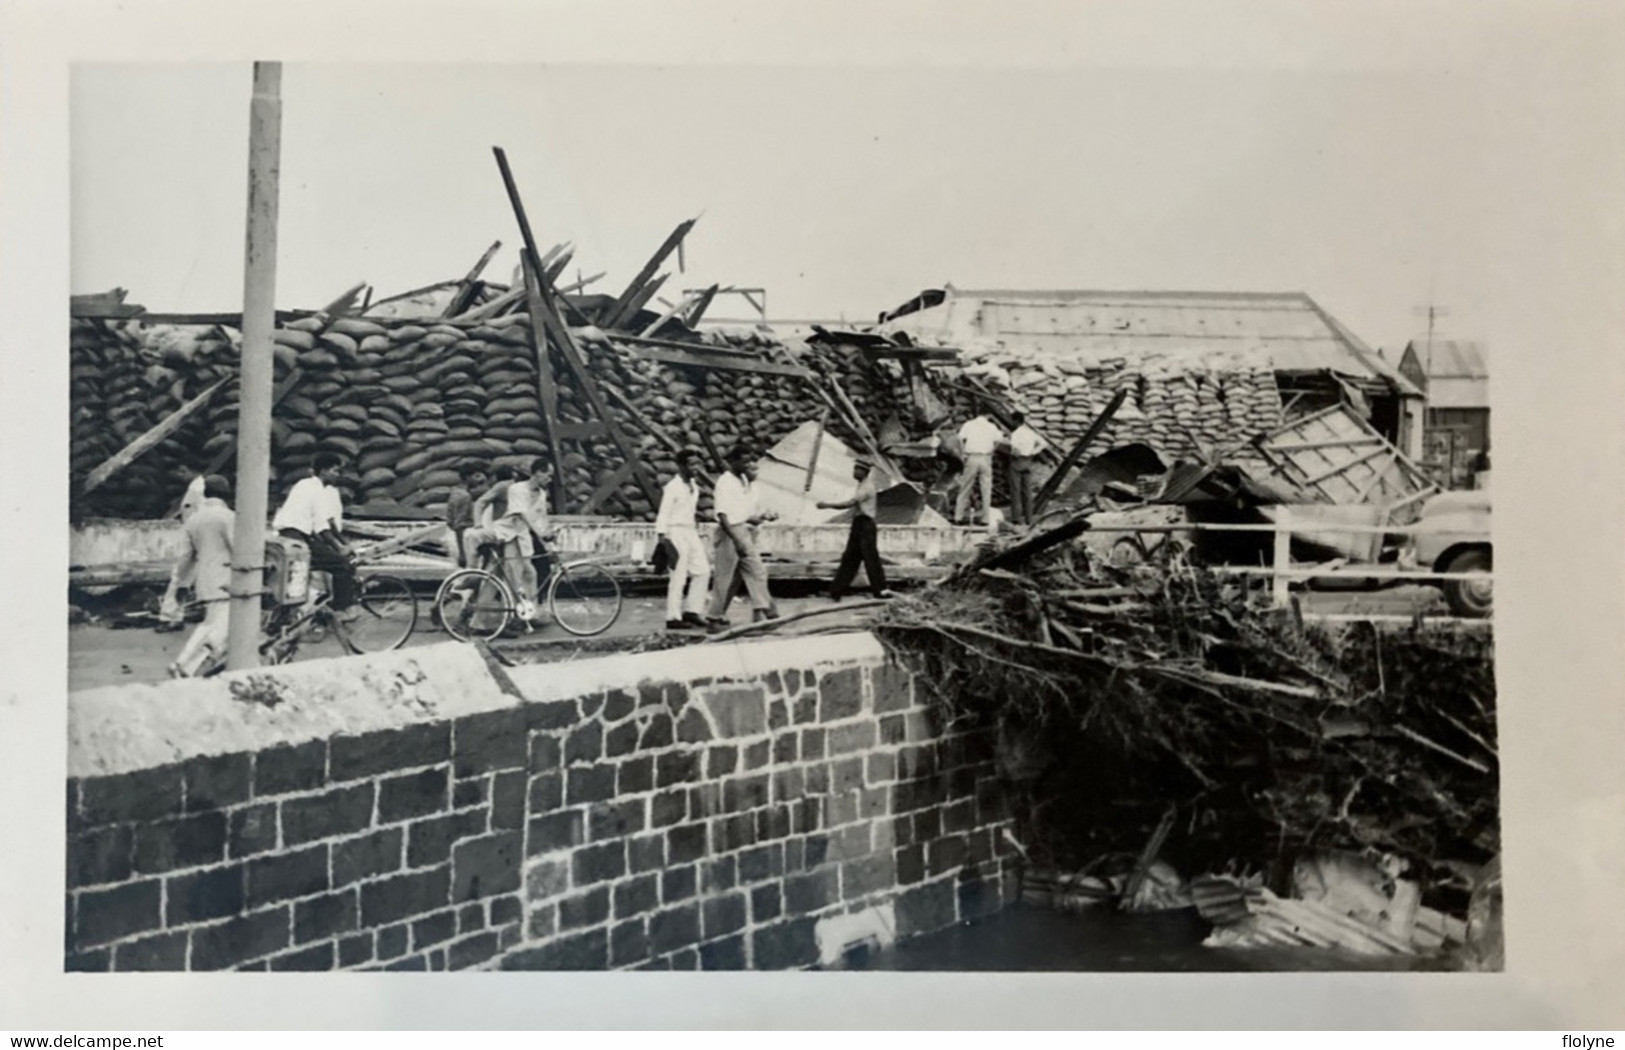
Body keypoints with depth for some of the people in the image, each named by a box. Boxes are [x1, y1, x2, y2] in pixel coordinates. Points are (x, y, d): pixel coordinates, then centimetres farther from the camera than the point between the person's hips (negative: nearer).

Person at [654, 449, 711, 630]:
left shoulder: (694, 486, 12)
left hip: (691, 532, 8)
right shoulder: (672, 488, -11)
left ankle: (693, 611, 9)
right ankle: (673, 618, -2)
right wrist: (663, 537, -20)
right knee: (679, 576, -8)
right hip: (676, 532, -8)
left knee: (703, 570, 3)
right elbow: (663, 515, -13)